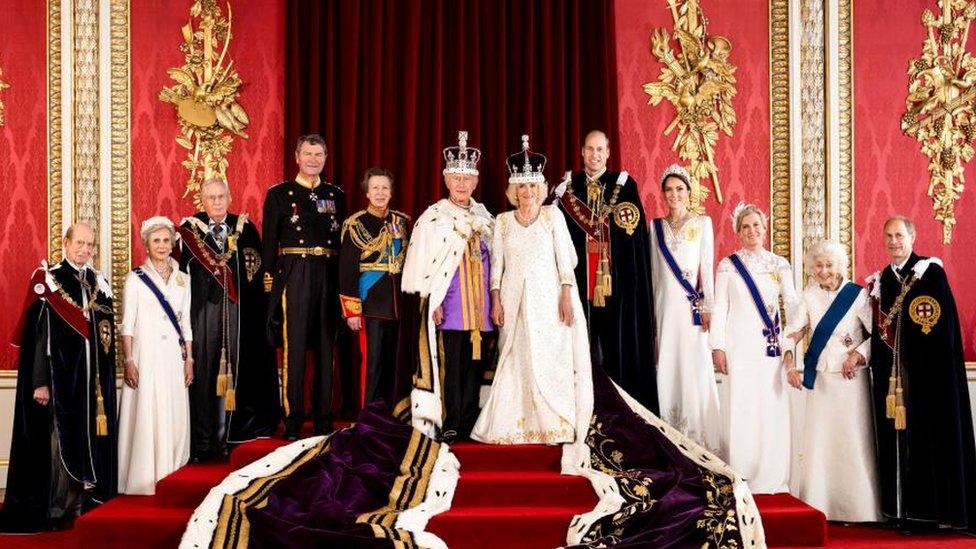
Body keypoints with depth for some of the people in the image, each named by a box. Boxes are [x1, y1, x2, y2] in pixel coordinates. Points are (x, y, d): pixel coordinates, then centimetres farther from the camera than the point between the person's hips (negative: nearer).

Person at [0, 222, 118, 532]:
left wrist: (107, 378, 9)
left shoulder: (100, 283, 11)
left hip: (95, 378, 5)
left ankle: (88, 501, 14)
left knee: (92, 439, 6)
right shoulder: (47, 281, -5)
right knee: (60, 439, -3)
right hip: (60, 375, -5)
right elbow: (37, 335, -9)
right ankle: (57, 508, 5)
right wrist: (40, 382, -15)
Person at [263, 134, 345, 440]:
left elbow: (343, 242, 12)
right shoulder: (279, 194, 5)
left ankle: (323, 418, 16)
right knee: (294, 346, -4)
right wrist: (271, 282, -6)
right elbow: (269, 243, 2)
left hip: (329, 278, 3)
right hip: (294, 275, -3)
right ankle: (293, 418, 4)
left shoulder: (336, 195, 14)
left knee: (326, 347, 7)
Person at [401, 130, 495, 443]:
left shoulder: (484, 217, 14)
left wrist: (494, 299, 11)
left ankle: (469, 425, 11)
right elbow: (420, 261, -4)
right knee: (451, 366, -6)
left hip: (480, 304, 5)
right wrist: (432, 300, -11)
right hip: (449, 304, -5)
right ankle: (450, 426, 0)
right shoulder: (432, 217, -1)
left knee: (476, 364, 4)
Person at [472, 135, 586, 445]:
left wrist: (567, 297, -6)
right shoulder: (502, 220, 8)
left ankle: (553, 425, 4)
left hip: (547, 298, -1)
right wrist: (495, 301, -1)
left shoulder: (553, 215, 3)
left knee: (549, 360, -3)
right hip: (514, 300, 2)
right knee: (515, 362, 1)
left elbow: (565, 259, 1)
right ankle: (515, 426, 7)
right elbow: (496, 264, 7)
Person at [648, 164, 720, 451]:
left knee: (695, 365, -4)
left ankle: (698, 435, 2)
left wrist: (707, 306, -6)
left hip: (692, 304, -2)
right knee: (667, 366, 2)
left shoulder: (703, 222, 5)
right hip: (665, 303, 2)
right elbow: (653, 270, 12)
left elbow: (707, 267, 1)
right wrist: (652, 308, 8)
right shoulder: (656, 226, 11)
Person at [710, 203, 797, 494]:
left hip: (771, 346, 2)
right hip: (740, 346, -1)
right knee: (741, 410, -2)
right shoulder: (728, 265, 6)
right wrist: (717, 347, -4)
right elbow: (719, 308, 4)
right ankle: (741, 479, 4)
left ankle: (771, 478, 8)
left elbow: (792, 301, 1)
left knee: (773, 410, 0)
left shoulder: (779, 264, 10)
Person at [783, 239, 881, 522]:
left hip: (851, 378, -3)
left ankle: (857, 508, 8)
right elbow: (794, 329, -5)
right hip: (820, 379, 4)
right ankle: (817, 506, 12)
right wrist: (789, 355, -22)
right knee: (818, 440, 5)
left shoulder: (858, 295, -6)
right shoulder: (809, 296, 5)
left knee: (852, 441, -1)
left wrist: (858, 354, -16)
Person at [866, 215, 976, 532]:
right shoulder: (880, 280, 14)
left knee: (928, 436, -3)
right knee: (896, 438, 5)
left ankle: (927, 511, 4)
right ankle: (902, 511, 10)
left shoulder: (931, 271, -4)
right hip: (892, 374, 5)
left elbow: (944, 323, -10)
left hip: (927, 371, -5)